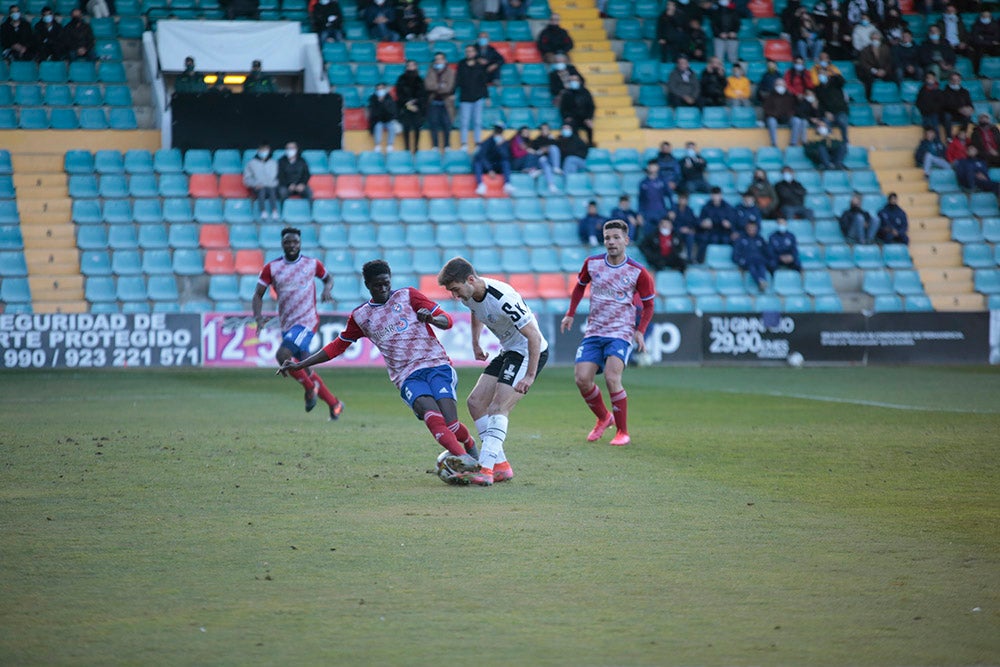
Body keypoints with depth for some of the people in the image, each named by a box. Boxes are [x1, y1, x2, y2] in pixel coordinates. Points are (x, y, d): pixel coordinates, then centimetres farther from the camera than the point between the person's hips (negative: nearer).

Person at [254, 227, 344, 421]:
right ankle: (334, 404, 22)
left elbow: (328, 277, 20)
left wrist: (327, 289, -4)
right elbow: (258, 295, 2)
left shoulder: (312, 264, 1)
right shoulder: (271, 268, 2)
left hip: (307, 321, -5)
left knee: (283, 355, -25)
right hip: (287, 325, 5)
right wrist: (258, 317, -15)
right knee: (303, 368, 8)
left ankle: (310, 387, -4)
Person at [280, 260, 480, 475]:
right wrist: (300, 365, 22)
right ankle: (461, 457, -45)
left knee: (450, 423, -18)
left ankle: (470, 445, 15)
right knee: (431, 412, -31)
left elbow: (447, 321, 8)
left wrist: (430, 318, -15)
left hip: (436, 364, -1)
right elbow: (337, 347, 26)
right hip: (407, 376, 1)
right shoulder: (360, 316, 16)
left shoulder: (407, 296, 10)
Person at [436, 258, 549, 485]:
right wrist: (475, 344, 22)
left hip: (529, 353, -9)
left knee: (498, 408, -20)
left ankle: (485, 469, -24)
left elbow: (534, 336, -29)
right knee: (475, 403, 3)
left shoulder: (502, 299, -31)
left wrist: (530, 376, -27)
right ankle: (501, 466, 6)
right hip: (508, 351, 9)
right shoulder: (469, 295, -5)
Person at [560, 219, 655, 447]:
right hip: (593, 332, 4)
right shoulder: (592, 263, 1)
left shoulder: (638, 273, -7)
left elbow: (648, 305, 3)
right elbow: (580, 285, 20)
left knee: (612, 378, -21)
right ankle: (603, 418, 20)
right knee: (582, 379, -8)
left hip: (620, 333, -4)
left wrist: (640, 331, -9)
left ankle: (623, 432, -5)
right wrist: (571, 313, 13)